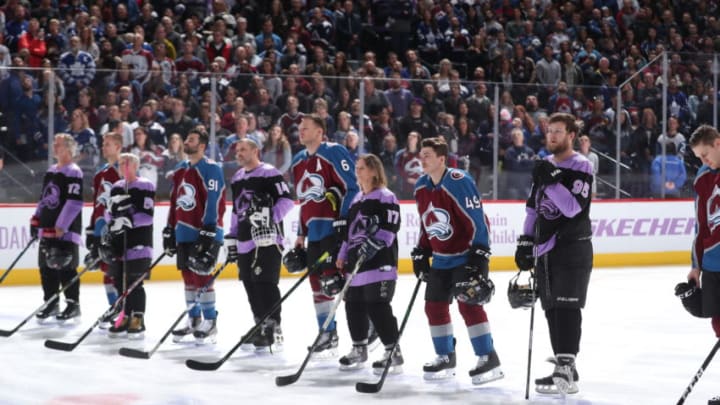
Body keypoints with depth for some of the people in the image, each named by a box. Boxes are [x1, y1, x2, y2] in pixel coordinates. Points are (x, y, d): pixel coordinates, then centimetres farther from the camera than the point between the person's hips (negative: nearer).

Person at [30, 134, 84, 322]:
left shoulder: (74, 173, -10)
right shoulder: (51, 172, 17)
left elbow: (75, 202, -18)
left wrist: (61, 226, -21)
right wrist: (36, 220, 18)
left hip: (66, 230, -8)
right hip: (48, 228, 8)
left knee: (66, 267, -6)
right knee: (47, 266, 9)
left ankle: (73, 304, 2)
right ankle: (51, 303, 17)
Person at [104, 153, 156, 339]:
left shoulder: (145, 186, -6)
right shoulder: (116, 187, 15)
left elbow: (148, 215, -14)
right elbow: (110, 213, 19)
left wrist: (129, 220, -23)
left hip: (139, 241, -7)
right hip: (118, 241, 7)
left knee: (134, 281, -9)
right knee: (119, 280, 6)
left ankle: (138, 321, -5)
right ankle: (126, 318, 15)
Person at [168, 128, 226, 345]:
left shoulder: (211, 169, -10)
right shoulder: (180, 170, 16)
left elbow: (214, 202, -16)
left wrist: (208, 232, -22)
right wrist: (170, 229, 19)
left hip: (204, 233, -8)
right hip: (184, 233, 8)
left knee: (202, 276, -10)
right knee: (188, 276, 11)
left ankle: (210, 323, -2)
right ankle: (194, 321, 19)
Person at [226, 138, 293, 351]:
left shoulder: (269, 173, -6)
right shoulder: (237, 178, 19)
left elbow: (286, 199, -12)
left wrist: (271, 219, -22)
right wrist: (231, 238, 22)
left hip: (267, 240, -8)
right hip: (245, 241, 8)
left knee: (265, 283, -13)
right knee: (250, 285, 8)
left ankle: (273, 329, -12)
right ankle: (261, 326, 17)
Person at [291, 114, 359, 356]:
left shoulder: (335, 154, -8)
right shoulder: (298, 162, 18)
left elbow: (351, 188, -13)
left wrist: (344, 220, -19)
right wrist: (301, 234, 21)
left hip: (335, 227, -9)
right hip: (314, 232, 9)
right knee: (317, 281, 9)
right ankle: (328, 335, 18)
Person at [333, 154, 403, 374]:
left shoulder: (386, 197, -8)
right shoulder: (357, 199, 19)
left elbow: (389, 228, -16)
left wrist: (371, 244, -25)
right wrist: (343, 256, 20)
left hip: (379, 262, -9)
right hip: (356, 261, 9)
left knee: (378, 306, -12)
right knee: (353, 305, 11)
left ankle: (393, 353, -6)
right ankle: (359, 349, 24)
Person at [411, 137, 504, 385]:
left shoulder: (459, 182, -20)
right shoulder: (421, 187, 5)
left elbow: (477, 220, -21)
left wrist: (479, 255, -24)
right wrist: (421, 252, 15)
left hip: (466, 256, -9)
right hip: (441, 259, 9)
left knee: (469, 305, -16)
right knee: (434, 306, 9)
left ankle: (489, 359, -10)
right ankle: (445, 358, 22)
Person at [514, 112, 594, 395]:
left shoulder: (581, 167, -9)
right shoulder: (544, 166, 14)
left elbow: (573, 208, -21)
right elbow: (533, 207, 20)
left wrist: (551, 181, -25)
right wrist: (525, 243, 14)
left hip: (572, 249, -8)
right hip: (545, 249, 8)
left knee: (566, 307, -13)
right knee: (552, 310, 9)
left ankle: (566, 373, -17)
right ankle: (563, 366, 16)